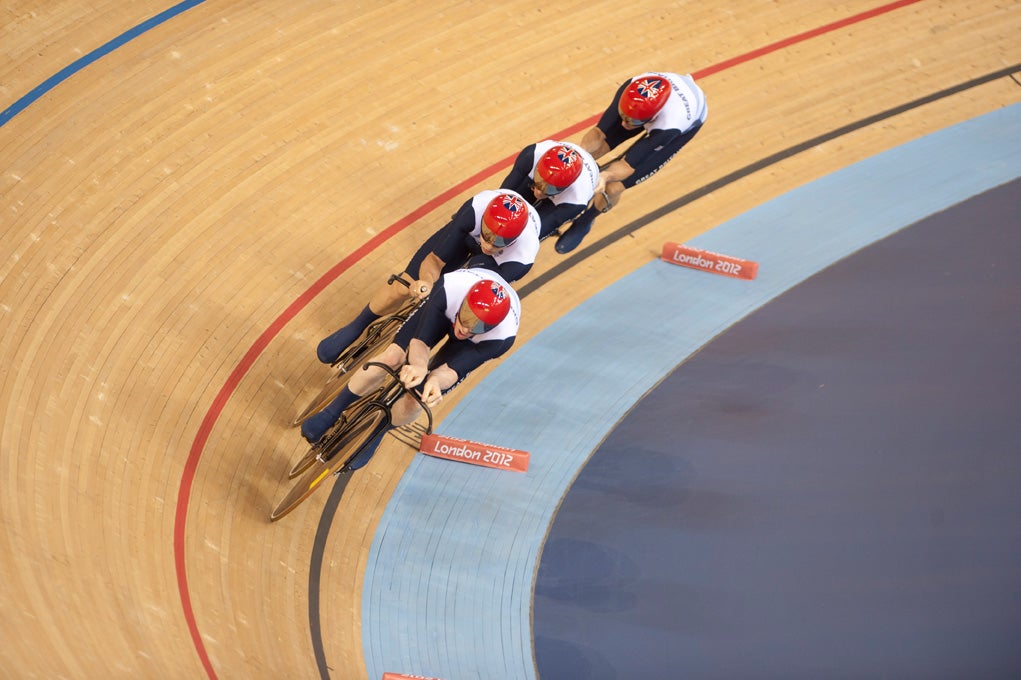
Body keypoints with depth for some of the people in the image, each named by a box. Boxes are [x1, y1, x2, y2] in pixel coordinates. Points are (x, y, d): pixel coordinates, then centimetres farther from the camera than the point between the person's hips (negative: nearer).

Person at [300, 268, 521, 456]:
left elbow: (455, 369, -39)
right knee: (391, 357, -18)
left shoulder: (503, 337, -44)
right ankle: (331, 413, 7)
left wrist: (436, 379, -62)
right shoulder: (450, 287, -43)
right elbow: (420, 340, -37)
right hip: (445, 306, 1)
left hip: (477, 345, -1)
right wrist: (419, 366, -59)